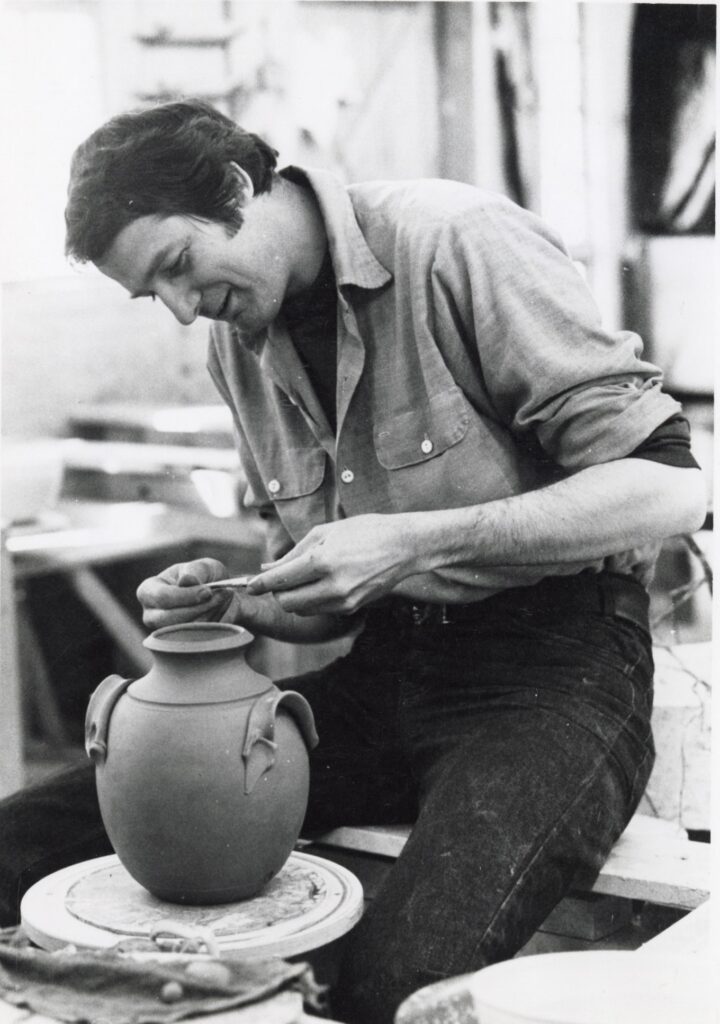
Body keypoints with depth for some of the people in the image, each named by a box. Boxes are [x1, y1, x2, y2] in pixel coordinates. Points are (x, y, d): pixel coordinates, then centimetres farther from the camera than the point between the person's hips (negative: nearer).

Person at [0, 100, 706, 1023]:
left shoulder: (456, 241, -12)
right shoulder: (237, 342, 10)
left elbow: (669, 488, -17)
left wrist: (412, 542, -22)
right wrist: (231, 607, -4)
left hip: (553, 667, -6)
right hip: (384, 671, 6)